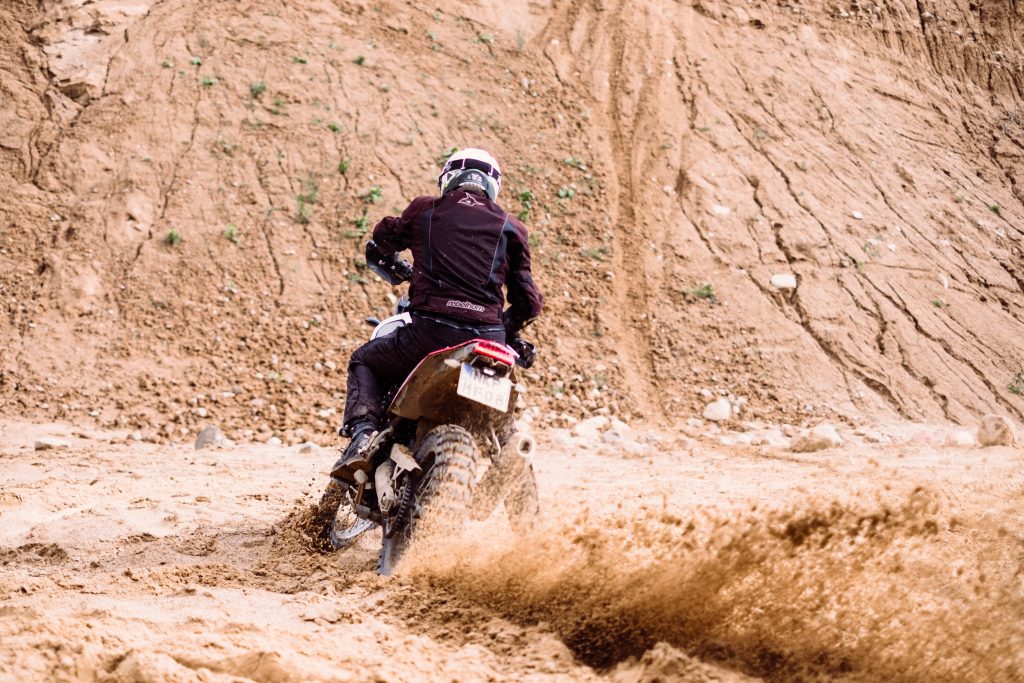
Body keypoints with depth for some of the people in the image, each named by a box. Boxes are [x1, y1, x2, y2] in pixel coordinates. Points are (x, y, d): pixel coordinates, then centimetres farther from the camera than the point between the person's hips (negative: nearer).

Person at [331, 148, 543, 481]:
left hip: (431, 331, -2)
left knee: (364, 362, 24)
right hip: (487, 339, 2)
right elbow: (528, 301, 12)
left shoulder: (425, 209, 13)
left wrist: (397, 268, 56)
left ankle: (362, 434, 1)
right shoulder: (511, 227, 14)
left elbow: (384, 237, 34)